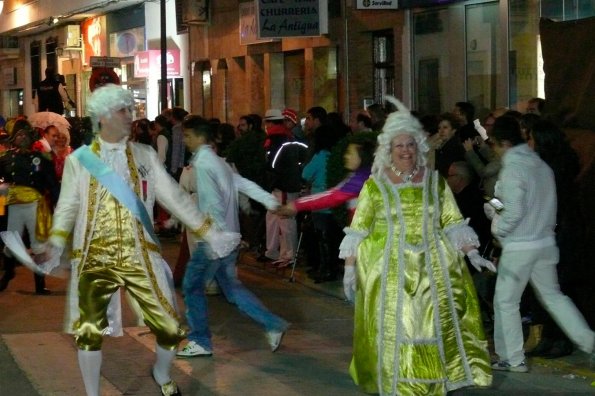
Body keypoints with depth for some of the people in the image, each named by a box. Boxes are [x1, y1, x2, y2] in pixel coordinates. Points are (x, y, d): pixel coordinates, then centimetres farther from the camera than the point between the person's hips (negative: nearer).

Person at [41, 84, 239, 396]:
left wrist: (210, 233, 5)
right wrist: (55, 245, -15)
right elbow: (67, 207, 1)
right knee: (88, 332, -5)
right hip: (95, 259, -1)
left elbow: (174, 197, 9)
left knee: (170, 328, 1)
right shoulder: (79, 159, 3)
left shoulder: (145, 155, 8)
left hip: (140, 257, 2)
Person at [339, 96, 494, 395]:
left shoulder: (434, 182, 7)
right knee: (395, 327, -1)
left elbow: (453, 224, 8)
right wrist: (350, 268, -5)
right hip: (390, 270, -2)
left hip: (432, 269, 2)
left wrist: (472, 253, -2)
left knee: (434, 327, 2)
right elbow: (358, 231, 1)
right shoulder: (375, 185, 1)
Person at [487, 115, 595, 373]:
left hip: (518, 247, -8)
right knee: (553, 296, 19)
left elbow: (514, 212, -23)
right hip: (545, 242, 8)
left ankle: (512, 359, 11)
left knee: (505, 301, 6)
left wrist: (498, 227, -4)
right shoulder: (541, 165, 6)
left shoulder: (512, 170, -18)